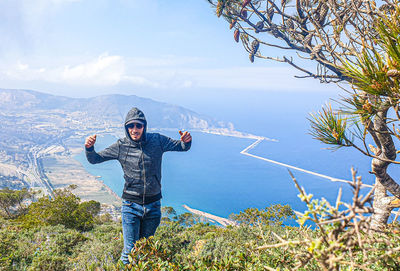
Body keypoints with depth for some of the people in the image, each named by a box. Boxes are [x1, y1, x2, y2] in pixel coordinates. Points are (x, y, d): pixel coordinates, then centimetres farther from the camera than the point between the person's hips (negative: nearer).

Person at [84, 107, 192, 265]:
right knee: (130, 252, 3)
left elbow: (182, 147, 4)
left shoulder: (157, 140, -4)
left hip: (153, 204, 1)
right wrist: (89, 148, -20)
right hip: (131, 205, -1)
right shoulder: (121, 146, -5)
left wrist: (186, 141, -20)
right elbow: (94, 159, 2)